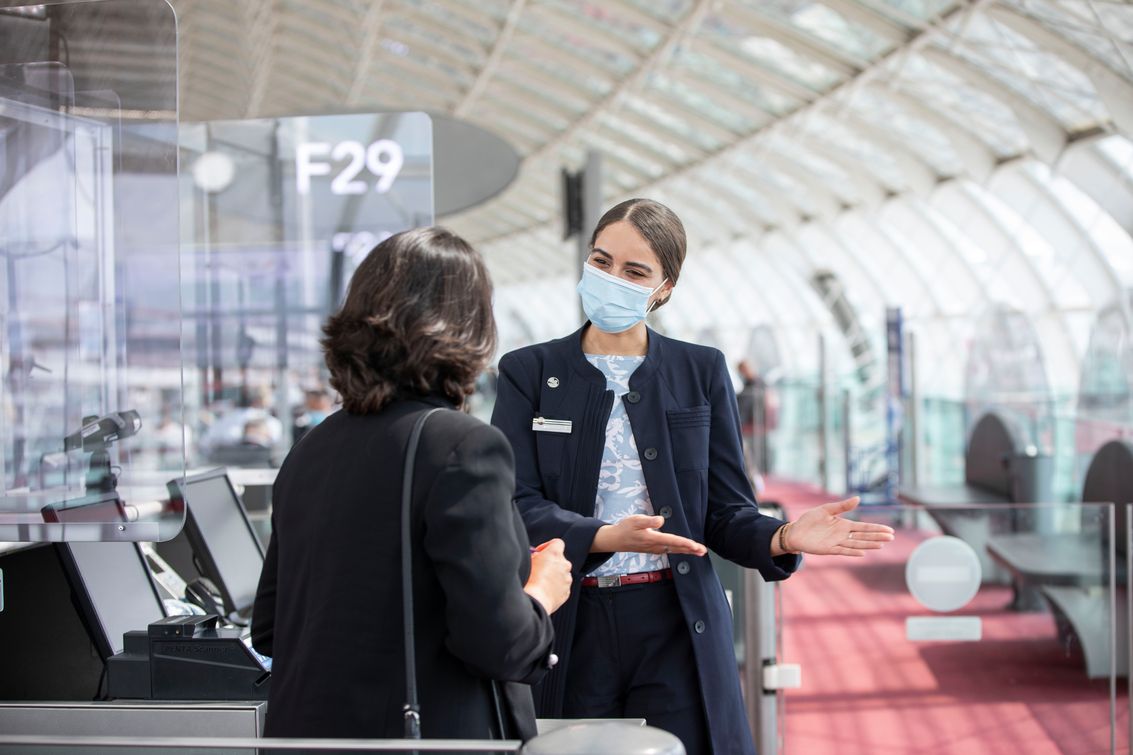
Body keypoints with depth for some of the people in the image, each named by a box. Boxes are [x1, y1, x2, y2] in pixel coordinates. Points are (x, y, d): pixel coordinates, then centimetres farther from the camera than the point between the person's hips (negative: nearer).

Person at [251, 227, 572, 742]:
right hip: (434, 729, -7)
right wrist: (540, 594, 0)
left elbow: (268, 631, 11)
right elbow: (497, 642, -20)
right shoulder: (463, 447, -16)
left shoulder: (311, 448, 4)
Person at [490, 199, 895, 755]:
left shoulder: (701, 373, 8)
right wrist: (606, 538, -24)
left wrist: (784, 539, -16)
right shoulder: (529, 372, 5)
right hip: (569, 630, 0)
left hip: (675, 629, 0)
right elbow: (518, 505, -6)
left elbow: (726, 513, 6)